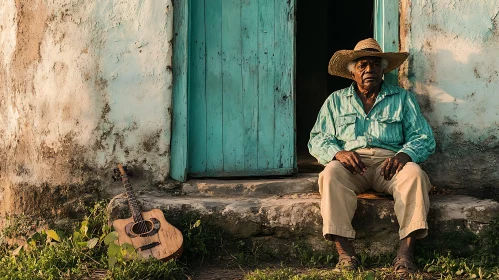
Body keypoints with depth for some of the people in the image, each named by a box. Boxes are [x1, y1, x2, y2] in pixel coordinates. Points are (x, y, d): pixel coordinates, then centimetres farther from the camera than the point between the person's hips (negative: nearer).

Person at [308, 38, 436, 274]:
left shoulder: (403, 99, 18)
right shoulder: (336, 101, 19)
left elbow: (424, 138, 8)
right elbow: (316, 140, 10)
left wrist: (404, 154, -15)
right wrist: (337, 152, -14)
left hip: (388, 163, 0)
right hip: (350, 163, 0)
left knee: (414, 174, -33)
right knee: (330, 174, -34)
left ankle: (406, 252, -38)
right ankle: (345, 253, -40)